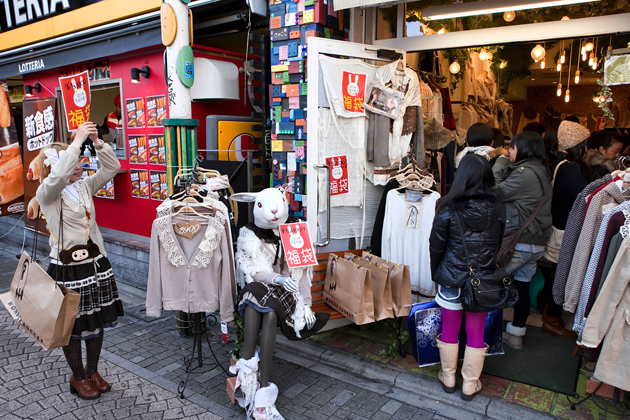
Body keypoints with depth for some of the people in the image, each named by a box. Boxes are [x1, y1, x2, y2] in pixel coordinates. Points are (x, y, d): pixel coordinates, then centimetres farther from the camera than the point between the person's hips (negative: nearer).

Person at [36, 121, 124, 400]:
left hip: (96, 263, 6)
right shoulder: (47, 194, -10)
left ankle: (93, 372, 33)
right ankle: (78, 378, 28)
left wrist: (97, 142, -13)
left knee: (96, 322, 15)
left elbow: (112, 168, 1)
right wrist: (77, 141, -31)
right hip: (67, 268, -5)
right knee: (72, 326, 8)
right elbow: (57, 177, -32)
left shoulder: (84, 188, 7)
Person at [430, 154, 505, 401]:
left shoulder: (448, 209, -15)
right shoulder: (497, 206, -8)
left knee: (449, 330, 15)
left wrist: (435, 274, 7)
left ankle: (448, 378, 32)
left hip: (452, 278, -2)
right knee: (476, 333, 14)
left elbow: (436, 247, -7)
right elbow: (500, 242, 4)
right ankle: (470, 385, 28)